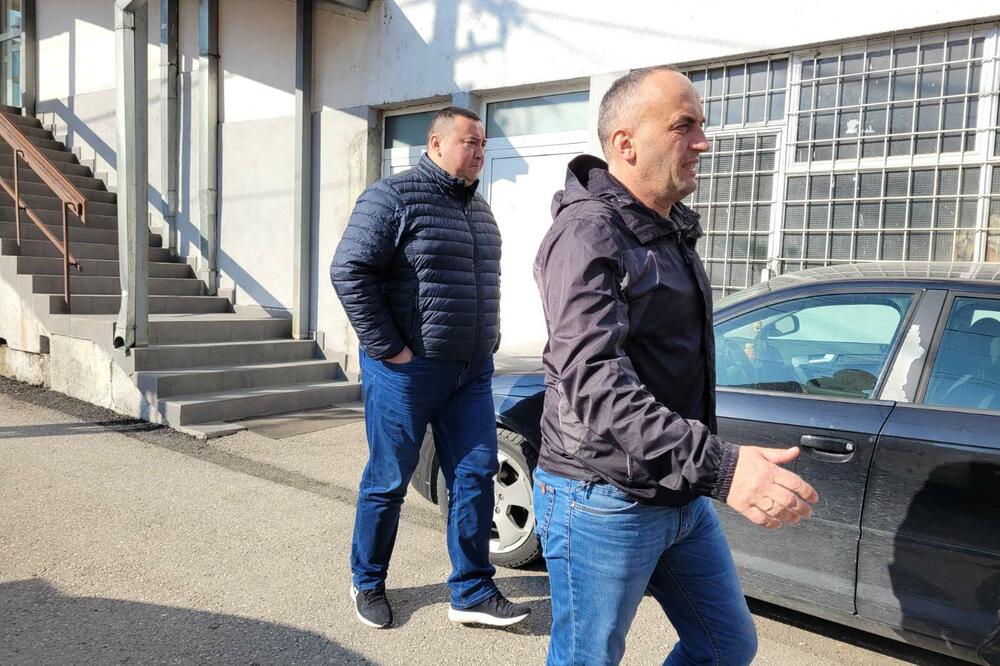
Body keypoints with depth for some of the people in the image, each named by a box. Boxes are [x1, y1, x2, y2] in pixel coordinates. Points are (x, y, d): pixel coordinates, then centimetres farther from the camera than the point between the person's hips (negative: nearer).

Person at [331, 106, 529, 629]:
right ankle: (368, 583, 28)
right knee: (388, 481, 7)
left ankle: (472, 592, 19)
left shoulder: (478, 209, 14)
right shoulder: (393, 197, -10)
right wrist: (388, 349, -16)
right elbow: (349, 272, -16)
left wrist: (485, 343, 14)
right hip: (408, 370, -7)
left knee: (475, 476, 6)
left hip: (472, 371, 7)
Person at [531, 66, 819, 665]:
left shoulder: (672, 231, 13)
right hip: (604, 502, -9)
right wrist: (715, 465, -41)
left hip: (683, 497, 9)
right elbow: (591, 377, -32)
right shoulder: (588, 233, -18)